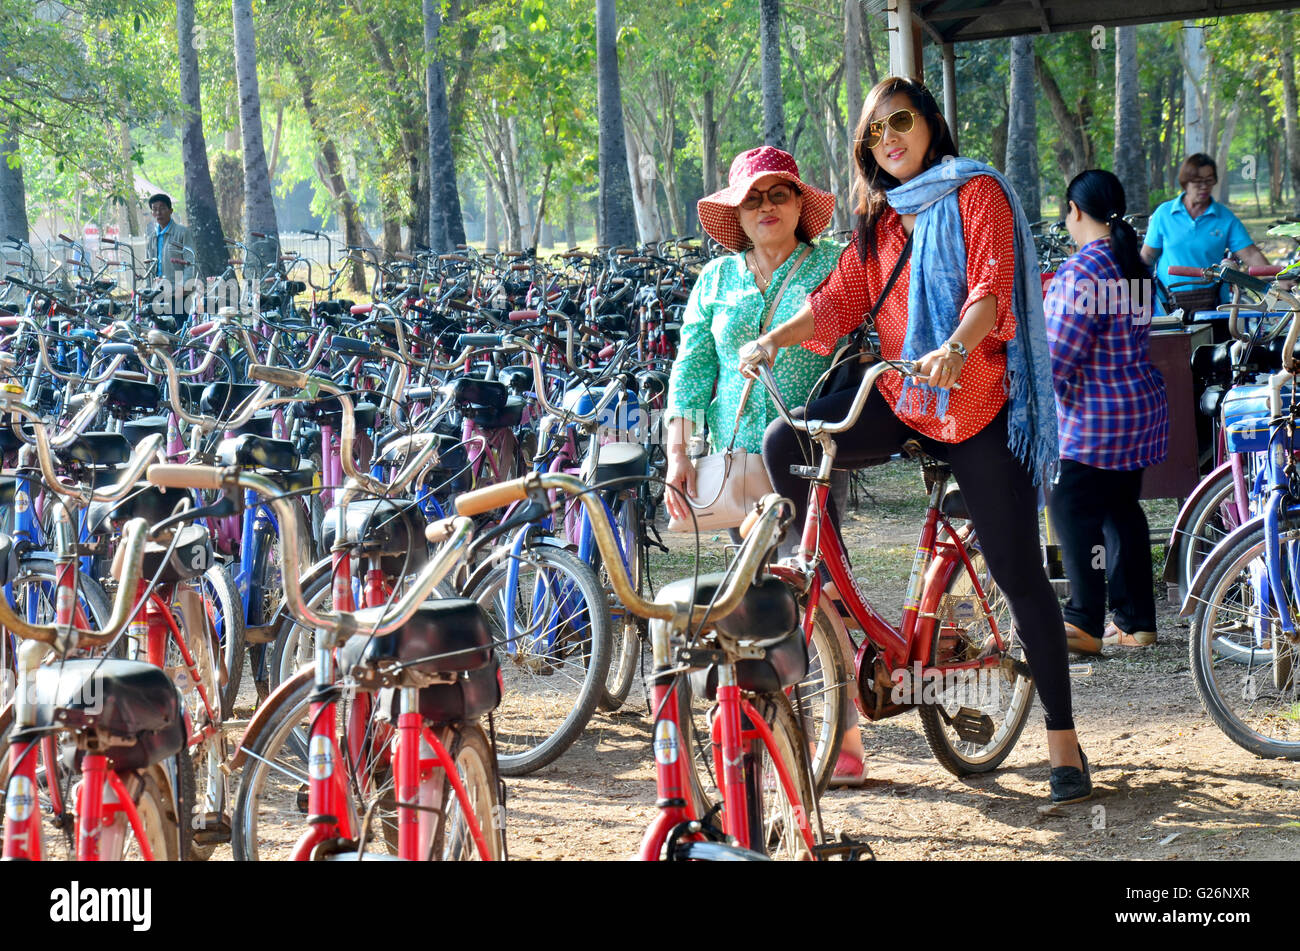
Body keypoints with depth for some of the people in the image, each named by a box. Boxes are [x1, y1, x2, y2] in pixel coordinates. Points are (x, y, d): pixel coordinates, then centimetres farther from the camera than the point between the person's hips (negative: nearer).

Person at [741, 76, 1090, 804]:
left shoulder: (976, 193, -2)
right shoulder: (881, 219, 17)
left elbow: (991, 288, -17)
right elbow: (839, 301, 6)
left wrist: (954, 349, -36)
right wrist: (773, 339, -11)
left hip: (978, 406, -5)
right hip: (900, 399, 5)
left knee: (1020, 574, -5)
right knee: (786, 444, -18)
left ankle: (1065, 744, 2)